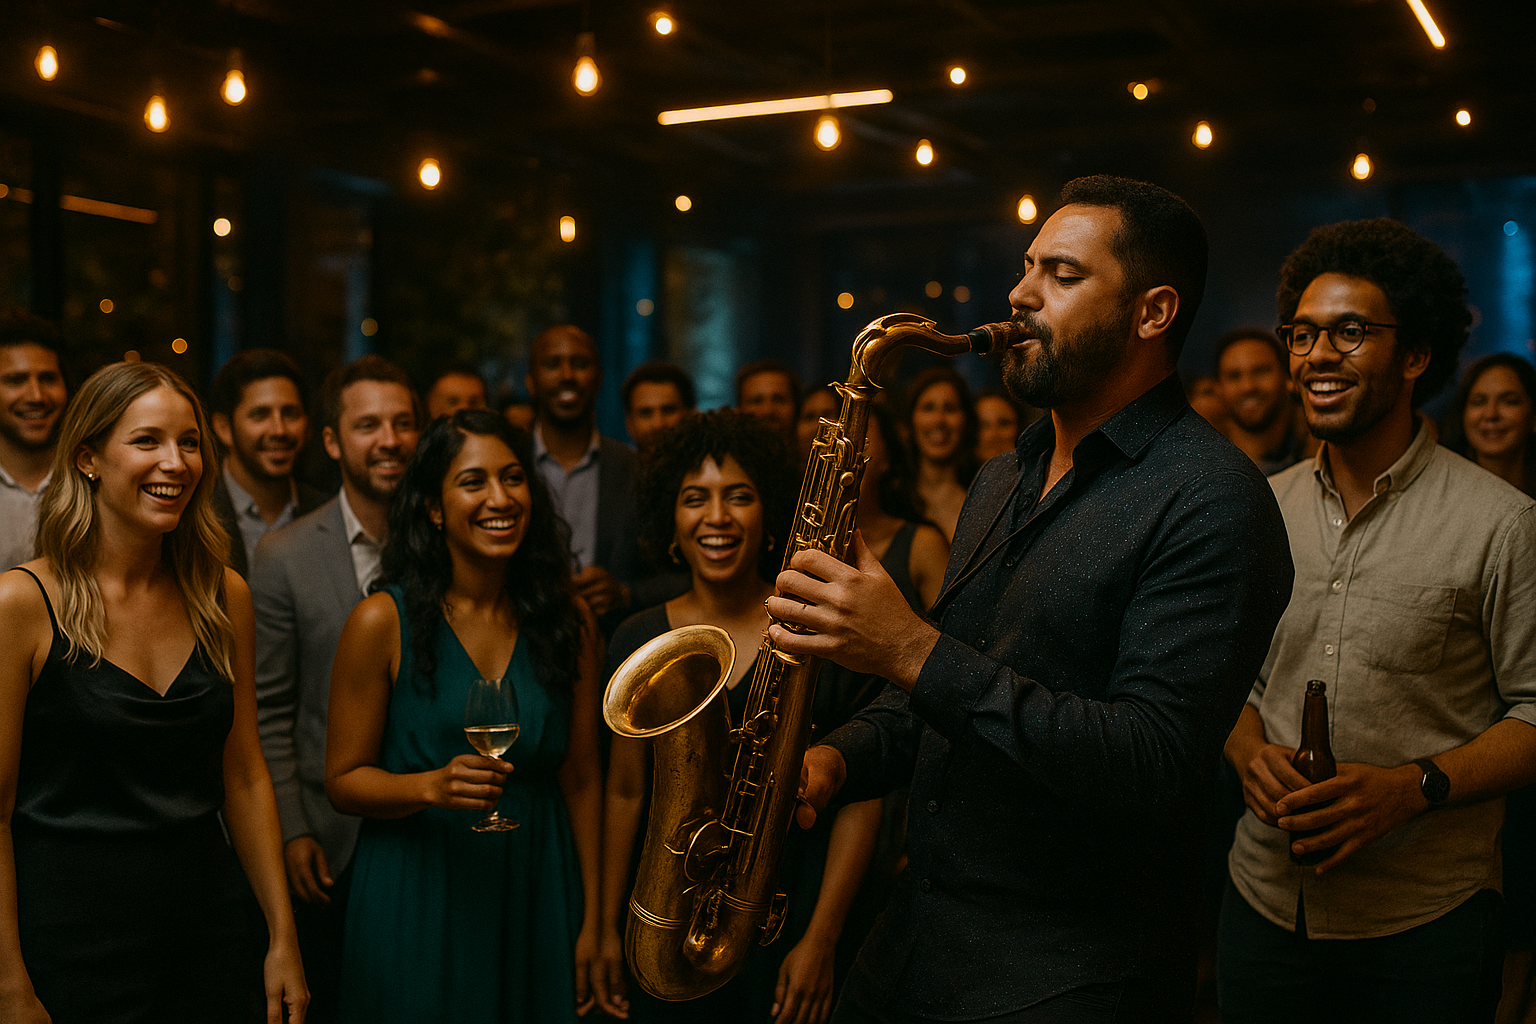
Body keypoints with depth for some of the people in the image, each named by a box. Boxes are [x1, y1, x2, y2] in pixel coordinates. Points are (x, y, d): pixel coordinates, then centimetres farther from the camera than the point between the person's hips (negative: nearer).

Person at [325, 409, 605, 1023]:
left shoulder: (569, 621, -1)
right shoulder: (383, 622, -9)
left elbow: (581, 779, 3)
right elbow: (344, 781, -6)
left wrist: (592, 921, 2)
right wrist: (433, 786, -25)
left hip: (535, 899, 3)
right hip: (416, 900, -2)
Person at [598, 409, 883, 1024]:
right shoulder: (638, 640, 2)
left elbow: (860, 799, -7)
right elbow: (626, 791, 9)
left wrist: (822, 939, -10)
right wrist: (609, 928, 8)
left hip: (788, 921, -2)